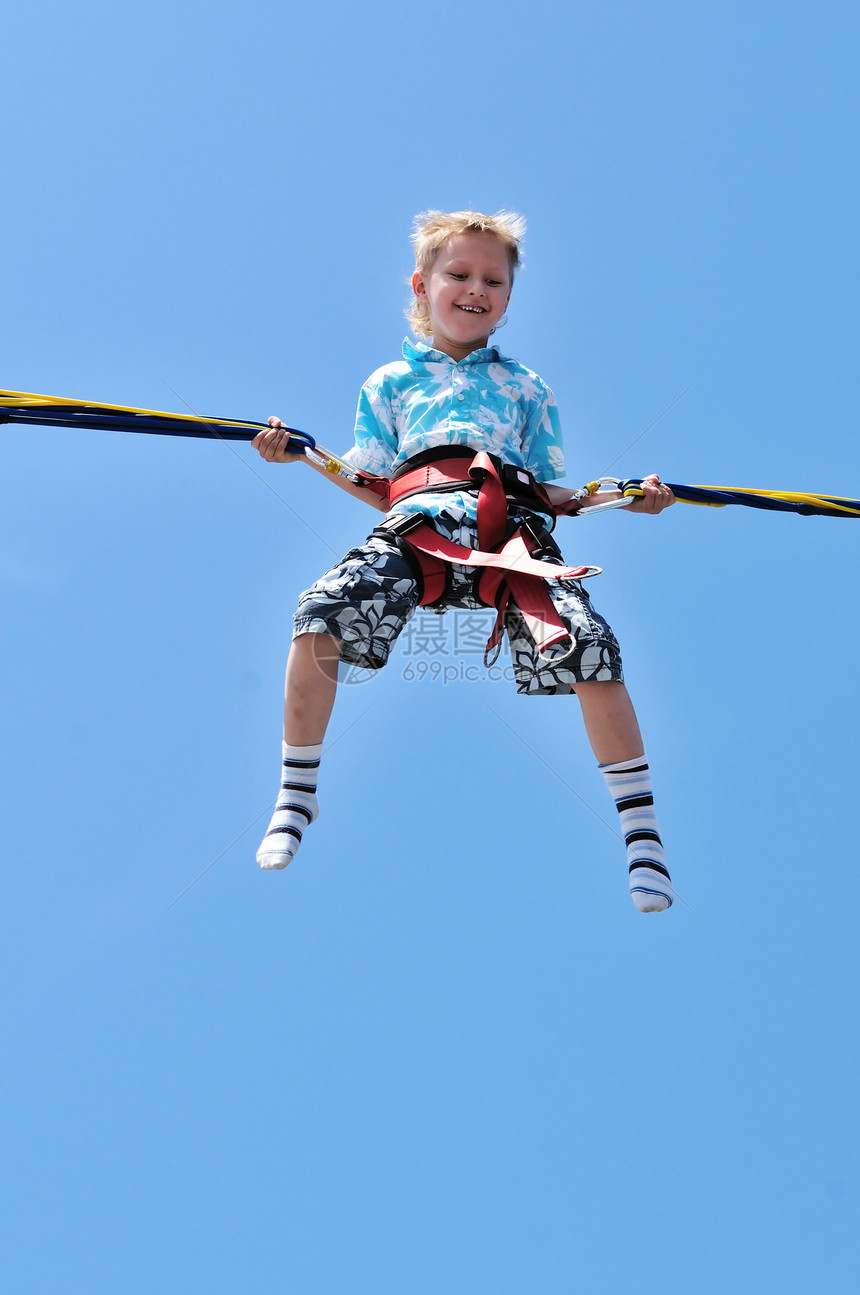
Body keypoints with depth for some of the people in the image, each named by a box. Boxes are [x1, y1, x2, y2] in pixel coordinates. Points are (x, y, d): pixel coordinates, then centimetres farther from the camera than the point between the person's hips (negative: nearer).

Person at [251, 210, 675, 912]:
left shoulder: (527, 388, 28)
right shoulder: (392, 382, 27)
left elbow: (549, 492, 21)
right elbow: (378, 489, 19)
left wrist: (619, 498, 5)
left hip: (510, 526, 0)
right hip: (418, 524, 0)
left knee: (591, 647, -25)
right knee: (320, 612, -27)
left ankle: (641, 830, -11)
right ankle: (297, 796, -7)